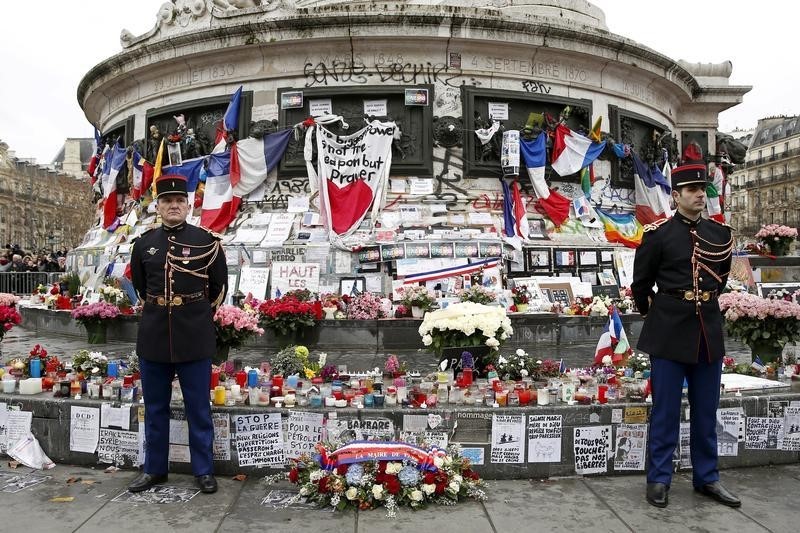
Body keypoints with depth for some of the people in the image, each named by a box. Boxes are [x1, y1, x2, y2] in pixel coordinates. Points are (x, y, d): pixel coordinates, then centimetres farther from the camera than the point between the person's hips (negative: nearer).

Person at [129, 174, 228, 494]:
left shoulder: (207, 242, -4)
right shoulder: (143, 244, 4)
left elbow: (219, 288, 5)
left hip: (195, 339, -3)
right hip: (153, 337, 3)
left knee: (199, 408, 6)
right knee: (154, 408, 14)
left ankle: (203, 470, 18)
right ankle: (154, 469, 28)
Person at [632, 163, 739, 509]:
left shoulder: (720, 234, 6)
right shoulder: (658, 234, -6)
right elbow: (640, 284, 3)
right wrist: (653, 315, 13)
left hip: (709, 330, 4)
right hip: (670, 331, -4)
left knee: (706, 410, 13)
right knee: (666, 410, 4)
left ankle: (707, 477, 28)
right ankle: (659, 479, 16)